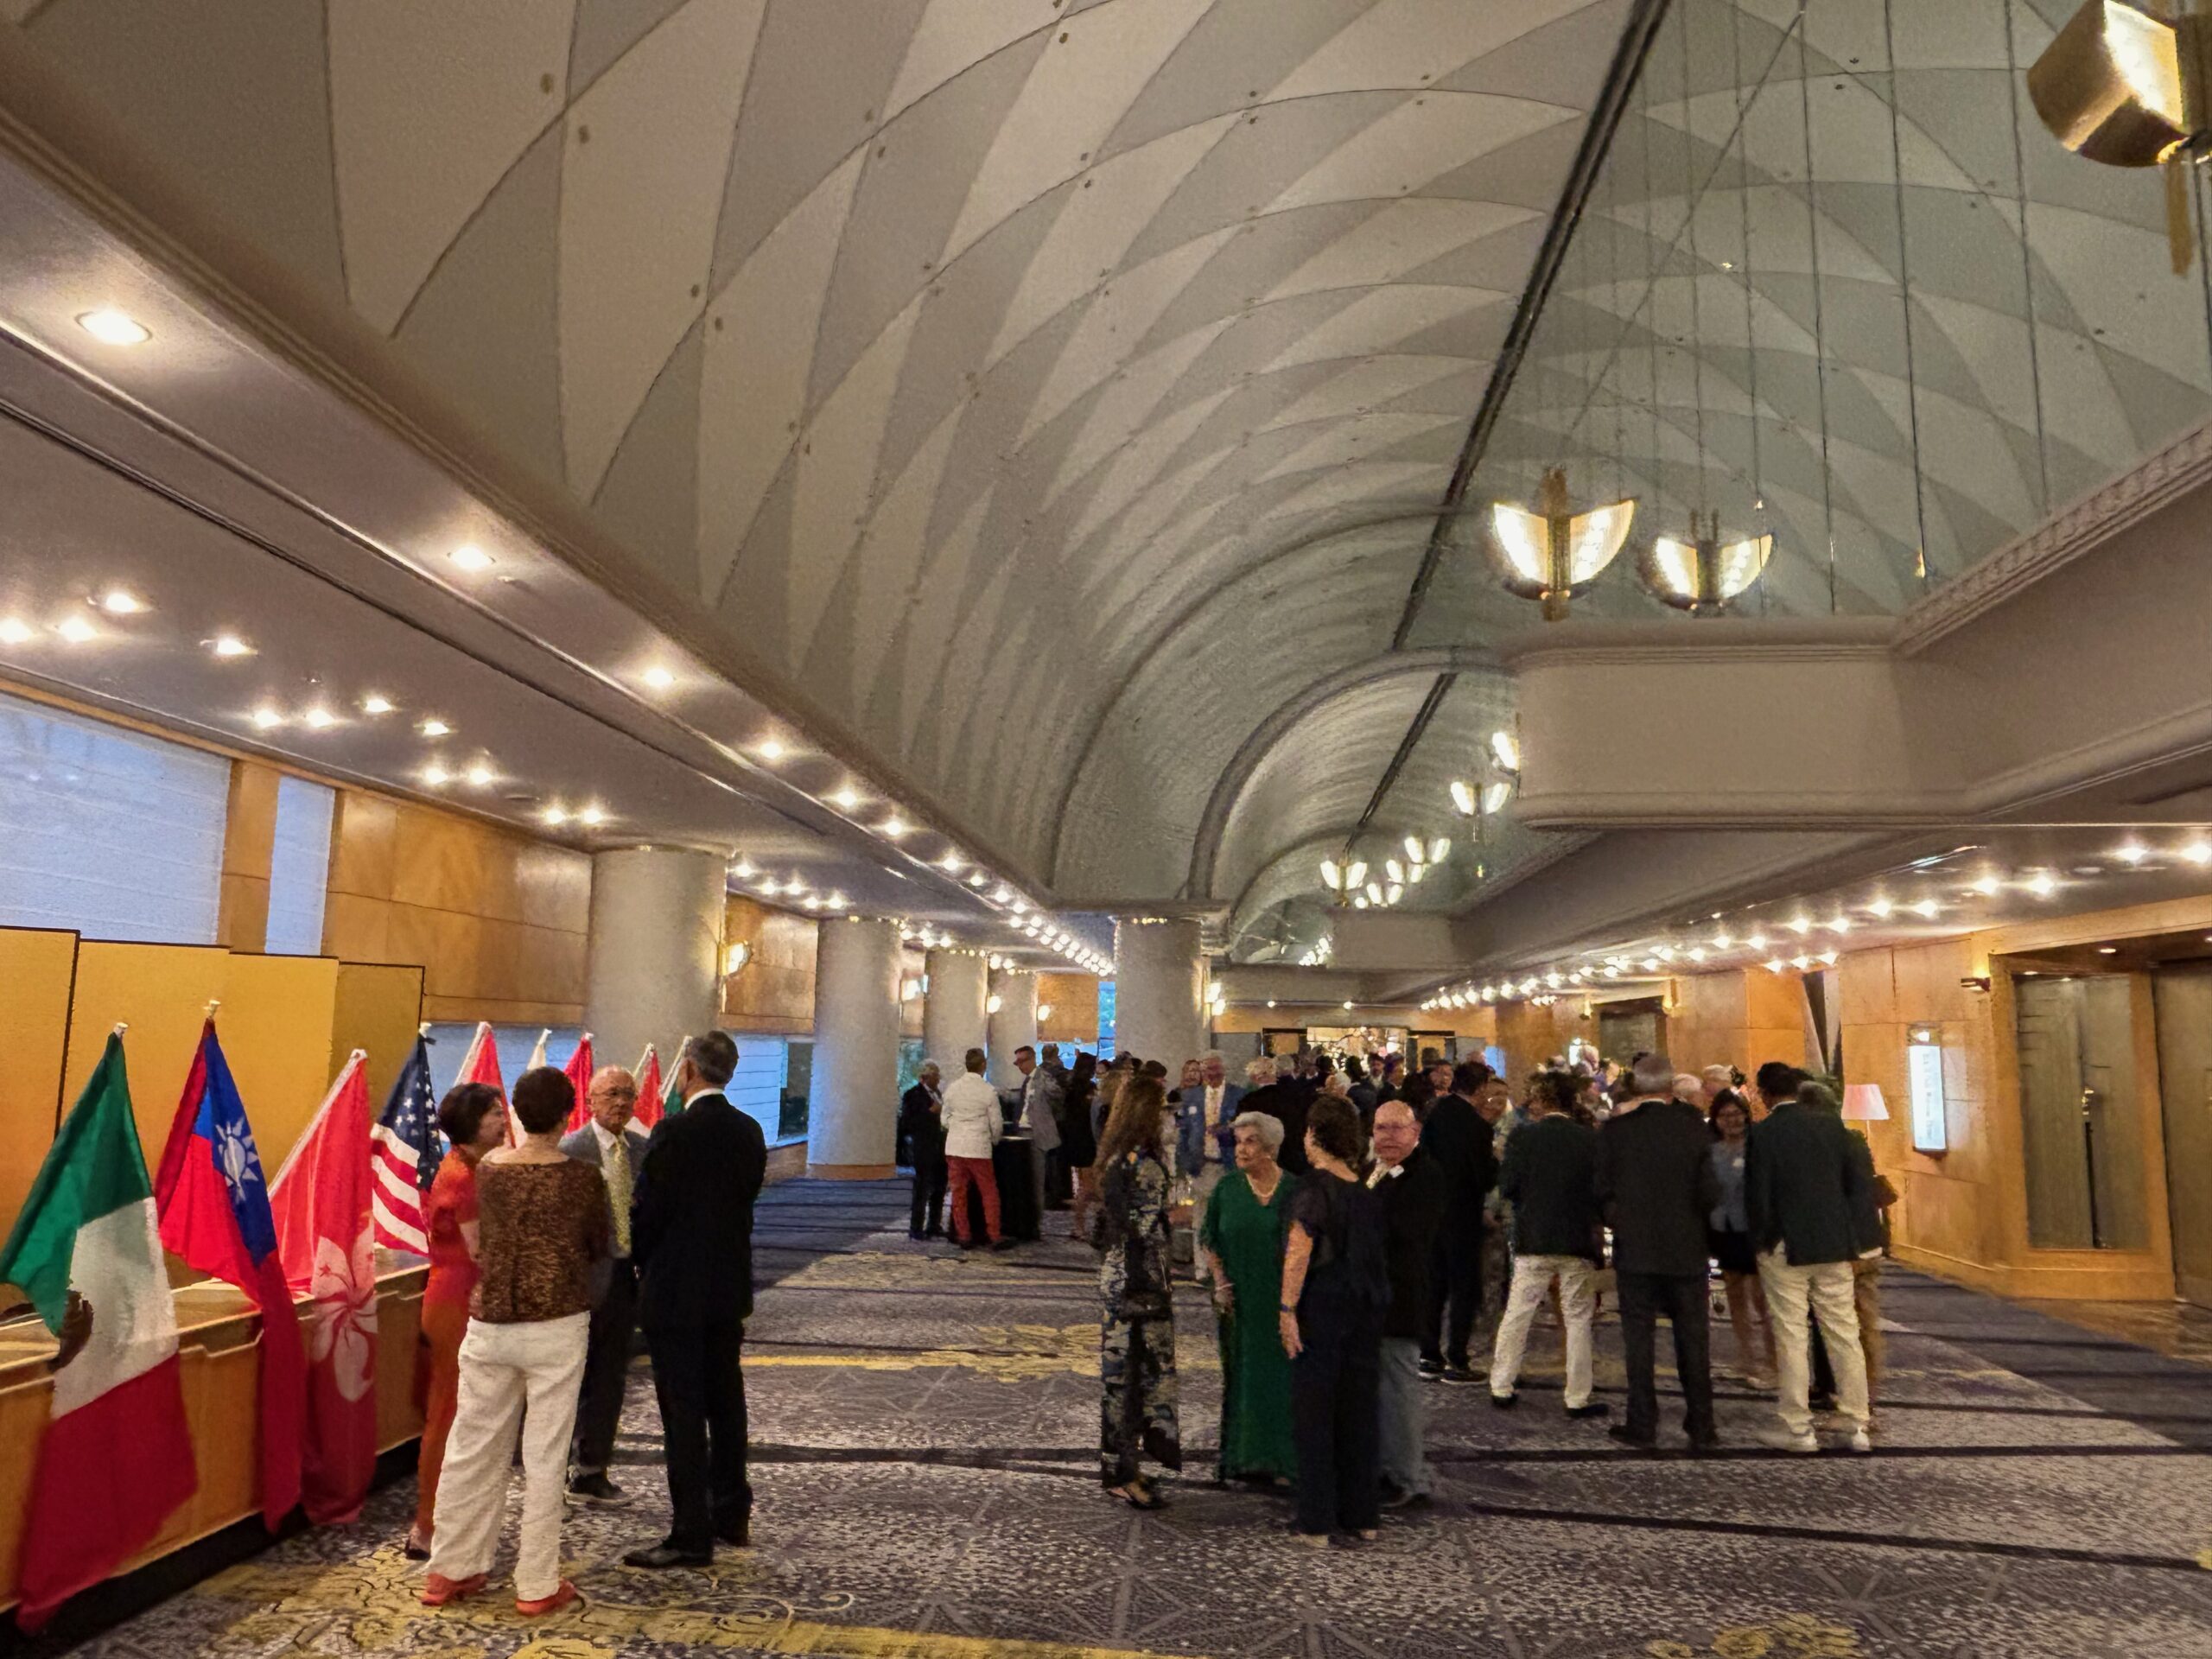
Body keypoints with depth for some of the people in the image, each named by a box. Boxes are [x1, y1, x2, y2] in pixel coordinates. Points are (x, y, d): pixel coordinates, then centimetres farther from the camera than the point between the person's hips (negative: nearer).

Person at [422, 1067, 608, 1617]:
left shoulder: (487, 1168, -1)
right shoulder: (582, 1178, -10)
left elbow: (481, 1238, 12)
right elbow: (598, 1248, 3)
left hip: (490, 1324, 3)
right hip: (556, 1328, -3)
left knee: (472, 1447, 15)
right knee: (544, 1457, 5)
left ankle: (450, 1569, 27)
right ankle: (537, 1585, 12)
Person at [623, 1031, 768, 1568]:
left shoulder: (674, 1131, -17)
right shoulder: (748, 1131, 2)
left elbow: (648, 1211, -13)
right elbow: (745, 1201, 7)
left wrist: (645, 1264, 6)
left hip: (675, 1290, -7)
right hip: (729, 1287, 7)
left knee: (683, 1413, 1)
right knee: (726, 1403, 17)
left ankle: (691, 1536, 7)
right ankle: (732, 1515, 29)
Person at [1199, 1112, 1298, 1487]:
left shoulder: (1295, 1188, -4)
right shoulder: (1227, 1188, 2)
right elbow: (1209, 1240, 9)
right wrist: (1220, 1282, -3)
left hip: (1282, 1301, -2)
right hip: (1239, 1301, 2)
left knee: (1281, 1376, 0)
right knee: (1241, 1377, 7)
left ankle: (1281, 1461, 12)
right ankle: (1245, 1458, 18)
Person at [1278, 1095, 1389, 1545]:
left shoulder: (1315, 1187, -13)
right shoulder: (1365, 1191, 6)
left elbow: (1299, 1252, -19)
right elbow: (1376, 1250, 10)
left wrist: (1287, 1309, -19)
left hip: (1323, 1305, -6)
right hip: (1366, 1305, 6)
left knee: (1314, 1409, 3)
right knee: (1360, 1406, 13)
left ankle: (1317, 1523, 7)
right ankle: (1363, 1515, 21)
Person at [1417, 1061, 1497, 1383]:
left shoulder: (1435, 1112, 1)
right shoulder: (1476, 1124, -19)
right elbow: (1485, 1177, -16)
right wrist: (1497, 1162, 2)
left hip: (1432, 1209, 7)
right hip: (1462, 1214, -7)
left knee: (1435, 1283, 15)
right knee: (1465, 1287, 3)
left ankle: (1429, 1355, 22)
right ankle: (1456, 1361, 6)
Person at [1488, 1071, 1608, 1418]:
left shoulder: (1524, 1136, -7)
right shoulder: (1591, 1139, -6)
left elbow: (1506, 1186, -6)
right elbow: (1602, 1190, -4)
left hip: (1533, 1239, 0)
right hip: (1579, 1242, 0)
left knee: (1516, 1315, 10)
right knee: (1578, 1320, 9)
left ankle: (1501, 1388, 16)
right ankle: (1578, 1398, 13)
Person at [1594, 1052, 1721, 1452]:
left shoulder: (1615, 1129, -8)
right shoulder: (1693, 1125, -7)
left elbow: (1603, 1190, -4)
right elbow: (1709, 1191, -8)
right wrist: (1694, 1216, 12)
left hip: (1634, 1249, -1)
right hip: (1687, 1250, 1)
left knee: (1638, 1337, 7)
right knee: (1693, 1340, 11)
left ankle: (1643, 1426, 11)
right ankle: (1701, 1429, 17)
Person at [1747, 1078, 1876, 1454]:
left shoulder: (1762, 1133, -10)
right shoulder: (1832, 1126, 1)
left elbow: (1757, 1193, -10)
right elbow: (1858, 1183, 2)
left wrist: (1763, 1240, 2)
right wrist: (1853, 1237, 7)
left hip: (1785, 1249, -4)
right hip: (1834, 1245, 4)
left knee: (1791, 1338, 2)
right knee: (1844, 1334, 10)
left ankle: (1798, 1427, 7)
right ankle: (1856, 1426, 16)